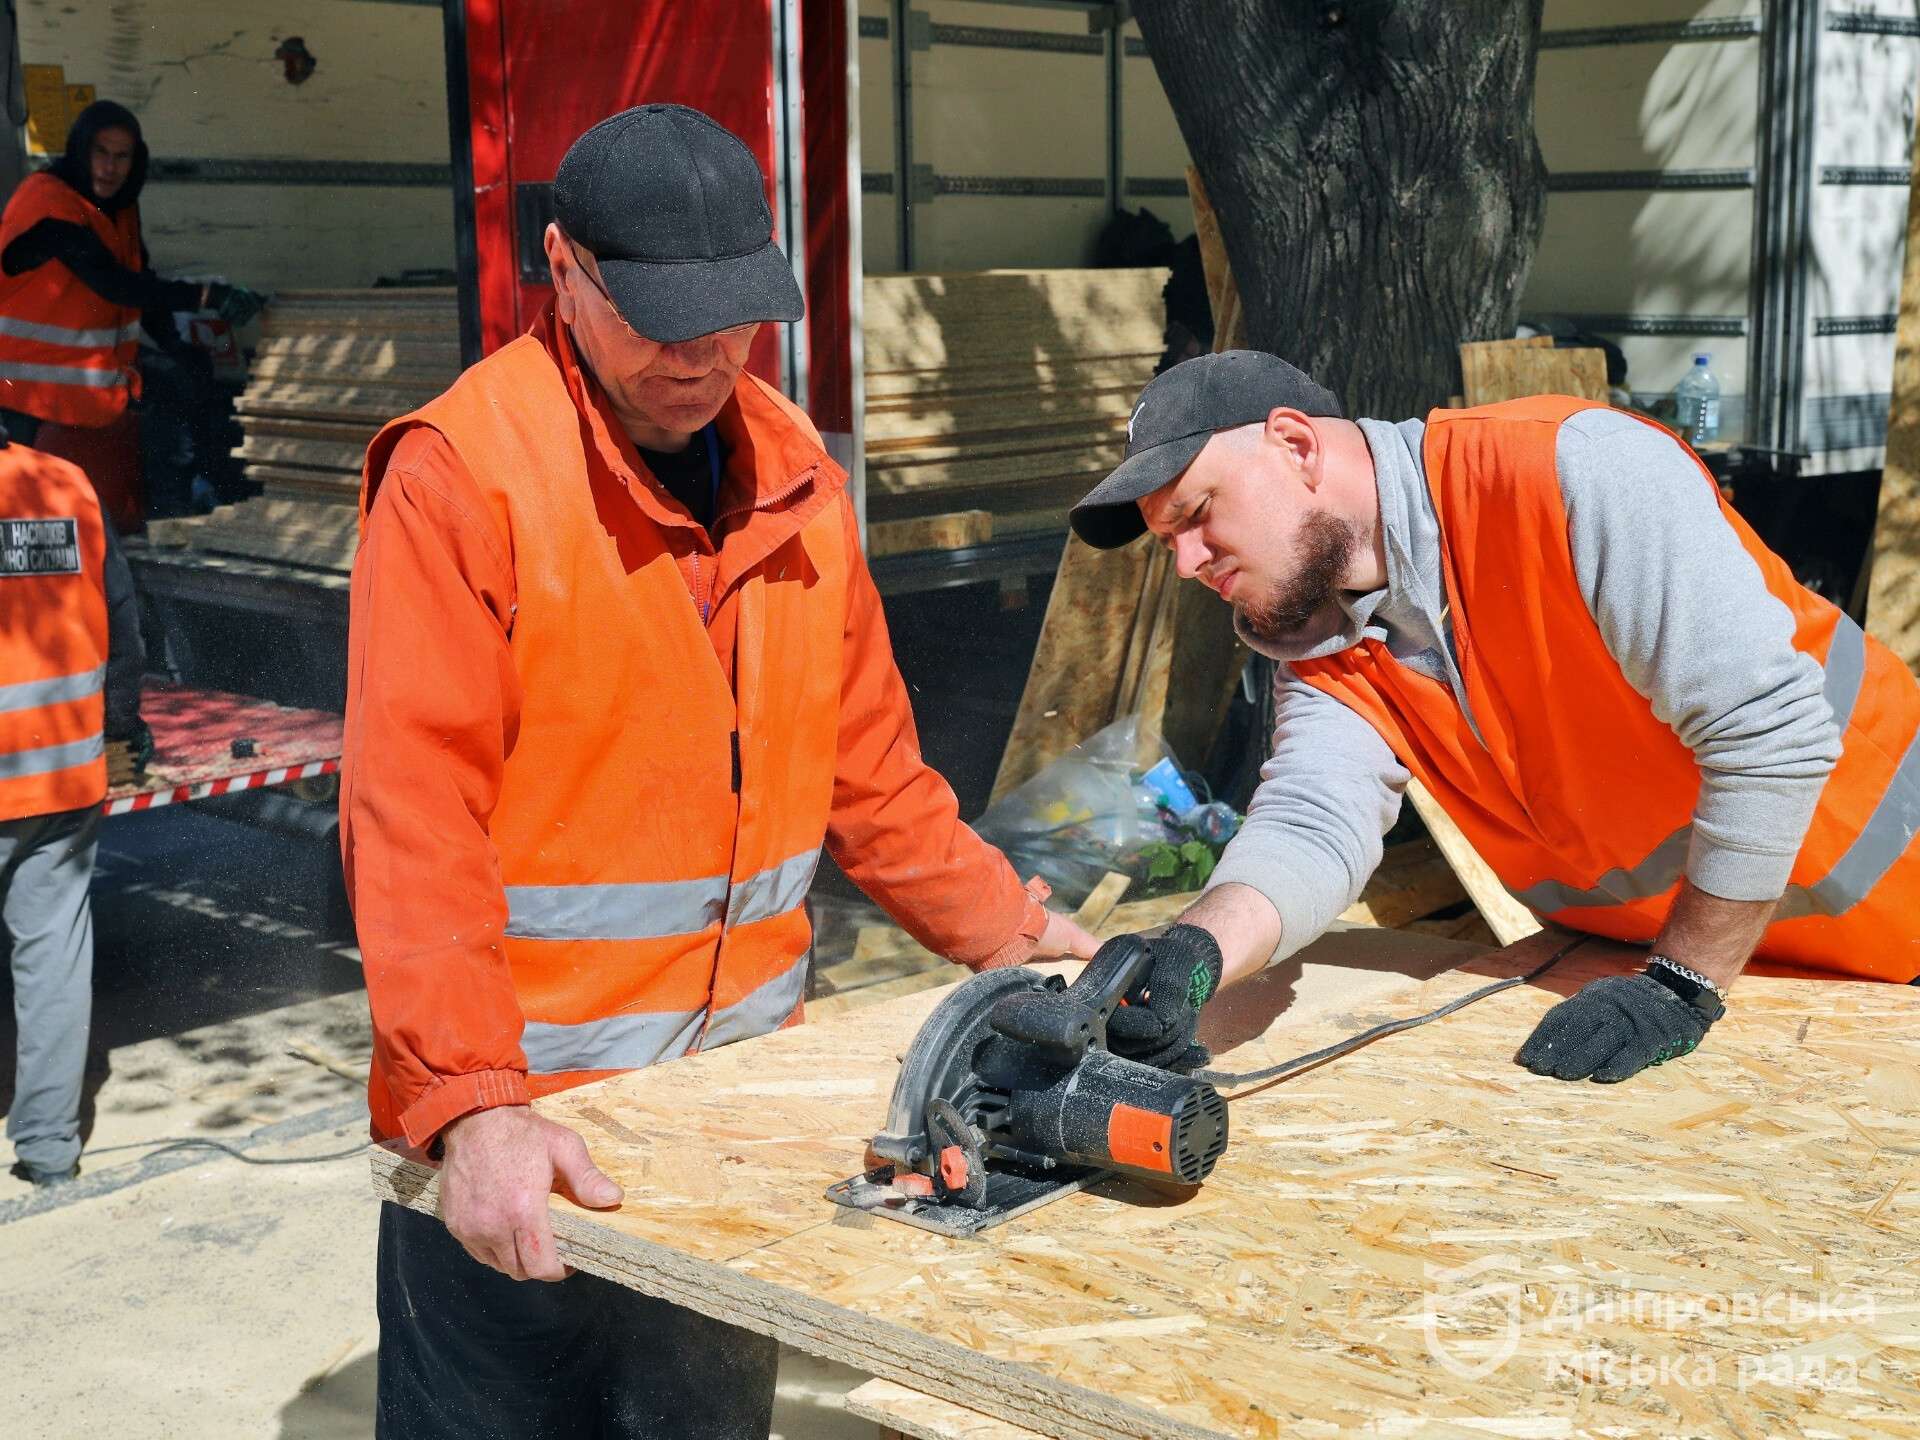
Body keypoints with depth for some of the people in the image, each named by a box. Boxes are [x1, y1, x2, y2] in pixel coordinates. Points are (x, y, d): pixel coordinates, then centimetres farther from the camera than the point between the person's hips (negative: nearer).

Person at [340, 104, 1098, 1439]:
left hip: (742, 1092, 6)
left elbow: (864, 758, 14)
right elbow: (414, 824, -20)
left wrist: (1005, 927, 11)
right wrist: (470, 1104, -27)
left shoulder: (794, 467, 6)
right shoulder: (460, 473, -15)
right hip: (514, 1135, -6)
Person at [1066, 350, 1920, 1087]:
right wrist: (1192, 956, -43)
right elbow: (1313, 826, -22)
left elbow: (1770, 731, -29)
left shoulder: (1574, 474, -28)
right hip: (1639, 943, 5)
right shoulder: (1321, 649, -7)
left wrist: (1682, 984, -24)